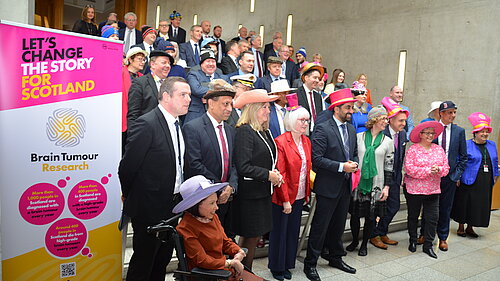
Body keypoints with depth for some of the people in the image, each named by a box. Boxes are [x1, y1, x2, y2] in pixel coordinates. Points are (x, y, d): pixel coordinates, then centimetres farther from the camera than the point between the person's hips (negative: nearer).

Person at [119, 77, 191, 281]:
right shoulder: (146, 124, -21)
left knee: (163, 259, 21)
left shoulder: (176, 125, 7)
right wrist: (130, 198, -3)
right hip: (149, 208, -8)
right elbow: (127, 166, -17)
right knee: (143, 262, 9)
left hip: (172, 207, 8)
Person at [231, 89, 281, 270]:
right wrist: (268, 175, -15)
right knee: (249, 236, 2)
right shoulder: (244, 131, -16)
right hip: (249, 193, -8)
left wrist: (274, 172, 2)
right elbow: (243, 167, -22)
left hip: (263, 192, 9)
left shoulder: (265, 132, 12)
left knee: (255, 235, 15)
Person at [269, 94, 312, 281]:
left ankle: (287, 265, 32)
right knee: (280, 232, 8)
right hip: (283, 197, -7)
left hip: (299, 196, 7)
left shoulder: (306, 141, 8)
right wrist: (285, 200, -17)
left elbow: (308, 168, 13)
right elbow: (280, 173, -17)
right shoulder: (281, 142, -15)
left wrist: (307, 193, 10)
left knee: (293, 231, 16)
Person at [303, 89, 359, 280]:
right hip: (328, 186, -7)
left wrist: (353, 164, -4)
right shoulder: (322, 129, -14)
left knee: (338, 225, 19)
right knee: (320, 227, 2)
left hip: (345, 186, 7)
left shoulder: (351, 130, 11)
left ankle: (336, 258, 36)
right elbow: (317, 158, -19)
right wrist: (341, 167, -21)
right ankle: (310, 264, 15)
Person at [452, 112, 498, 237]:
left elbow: (495, 162, 19)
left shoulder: (492, 145, 11)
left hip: (485, 183, 6)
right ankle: (461, 227, 18)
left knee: (481, 205, 9)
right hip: (468, 181, -5)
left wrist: (495, 176, 16)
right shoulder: (467, 145, -7)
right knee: (464, 204, 2)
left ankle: (470, 228, 23)